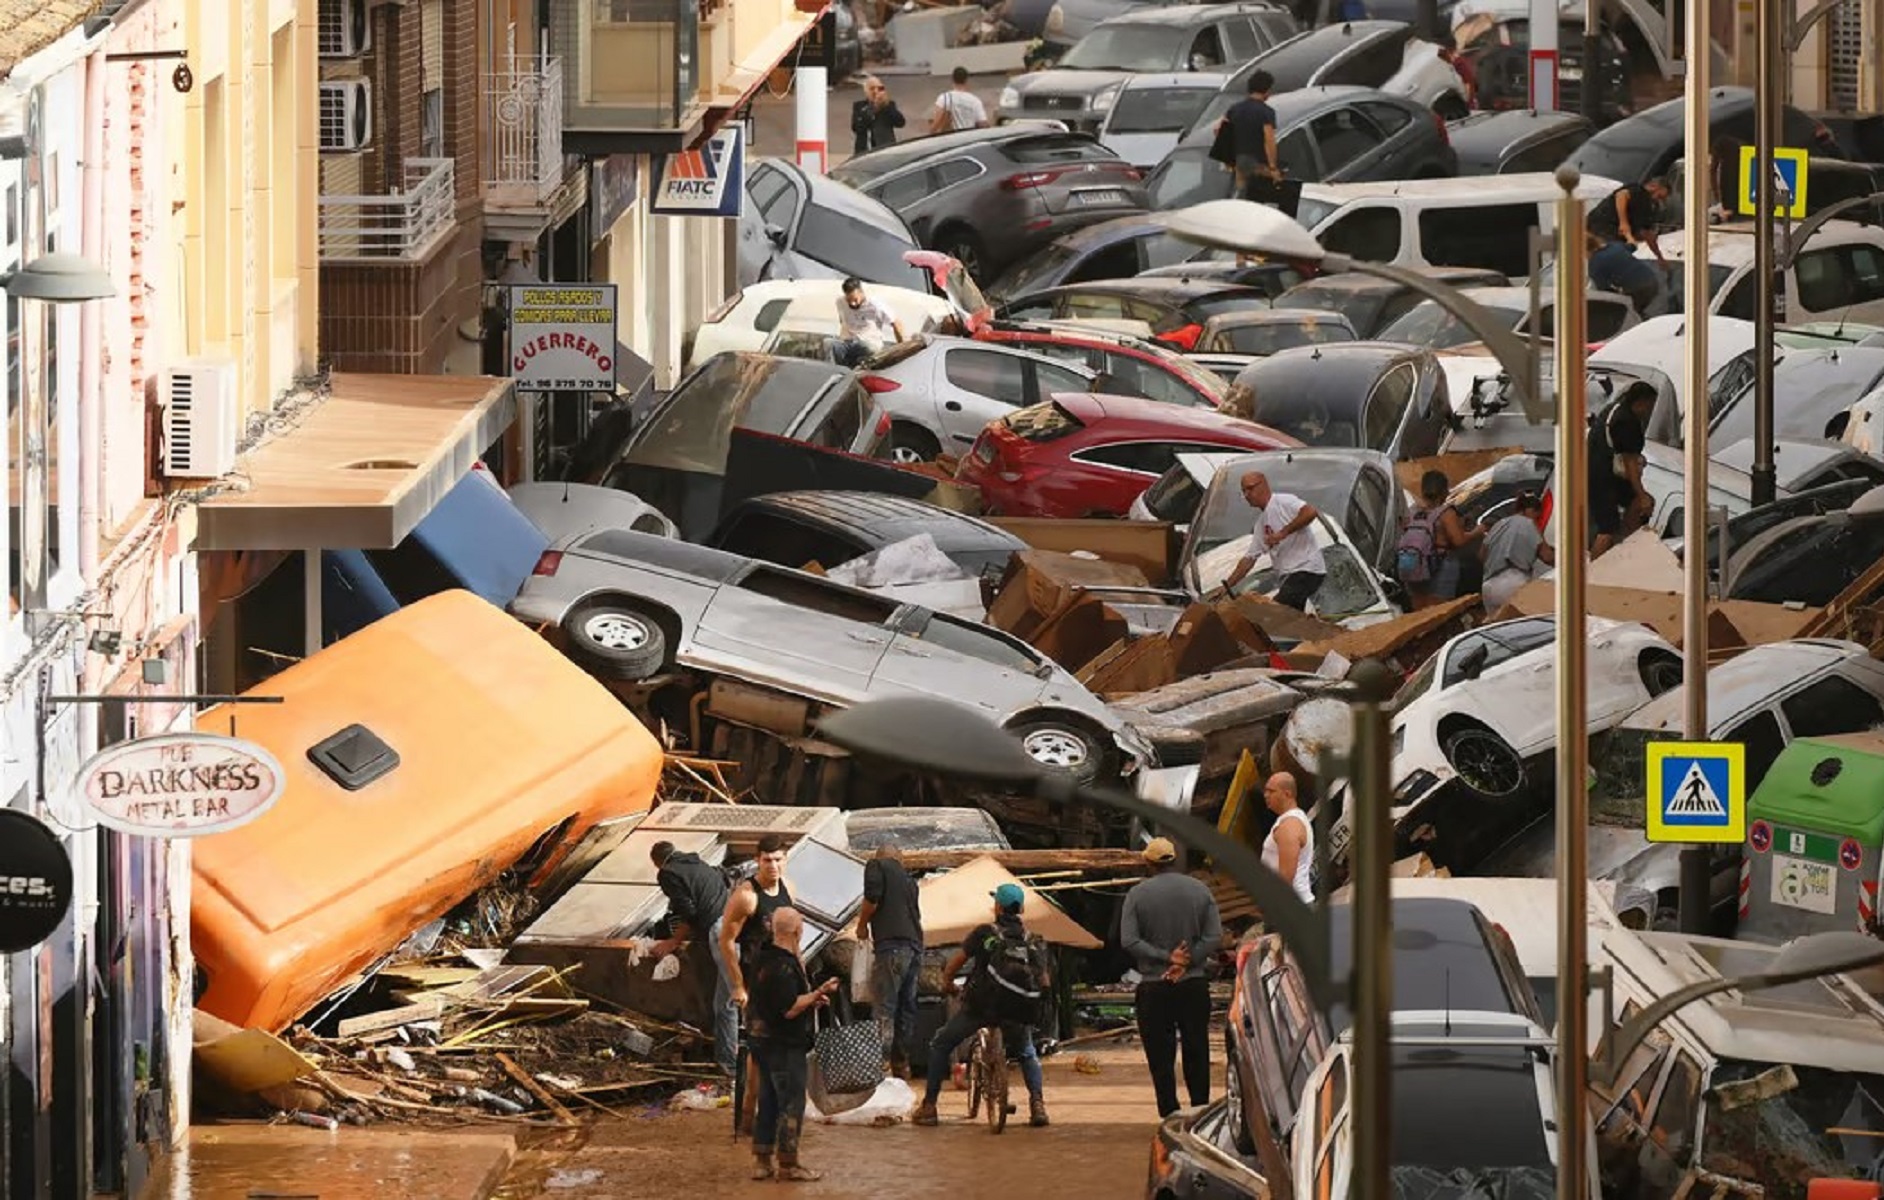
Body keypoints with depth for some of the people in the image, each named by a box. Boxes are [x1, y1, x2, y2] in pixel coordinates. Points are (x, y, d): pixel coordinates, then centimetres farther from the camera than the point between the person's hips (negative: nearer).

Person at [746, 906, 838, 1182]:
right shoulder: (783, 967, -24)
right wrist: (817, 994, -15)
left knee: (768, 1103, 15)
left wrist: (810, 998, 12)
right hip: (786, 1046, -10)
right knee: (791, 1105, -1)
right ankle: (788, 1164, 3)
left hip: (765, 1041, 10)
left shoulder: (763, 957, 8)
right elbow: (790, 1009, -25)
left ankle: (762, 1161, 20)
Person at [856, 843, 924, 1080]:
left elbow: (872, 898, -10)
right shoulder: (908, 880, 24)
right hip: (915, 948, 7)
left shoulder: (876, 866, 4)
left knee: (884, 1009, -11)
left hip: (891, 947, -7)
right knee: (906, 1008, 11)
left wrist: (862, 925, 6)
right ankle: (902, 1065, 14)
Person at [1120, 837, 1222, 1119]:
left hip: (1153, 989, -2)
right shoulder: (1200, 891, 2)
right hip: (1194, 984, 2)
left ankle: (1170, 1116, -2)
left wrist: (1166, 957, -12)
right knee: (1196, 1053, 11)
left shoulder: (1138, 894, -4)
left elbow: (1129, 941, -11)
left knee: (1161, 1057, 2)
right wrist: (1186, 962, -10)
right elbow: (1214, 937, -5)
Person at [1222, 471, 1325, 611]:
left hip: (1306, 569, -9)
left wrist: (1282, 534, -22)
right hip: (1290, 574, 9)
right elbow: (1249, 558, 24)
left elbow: (1310, 512, -24)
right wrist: (1227, 586, 19)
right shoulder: (1261, 523, 21)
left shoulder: (1282, 501, -6)